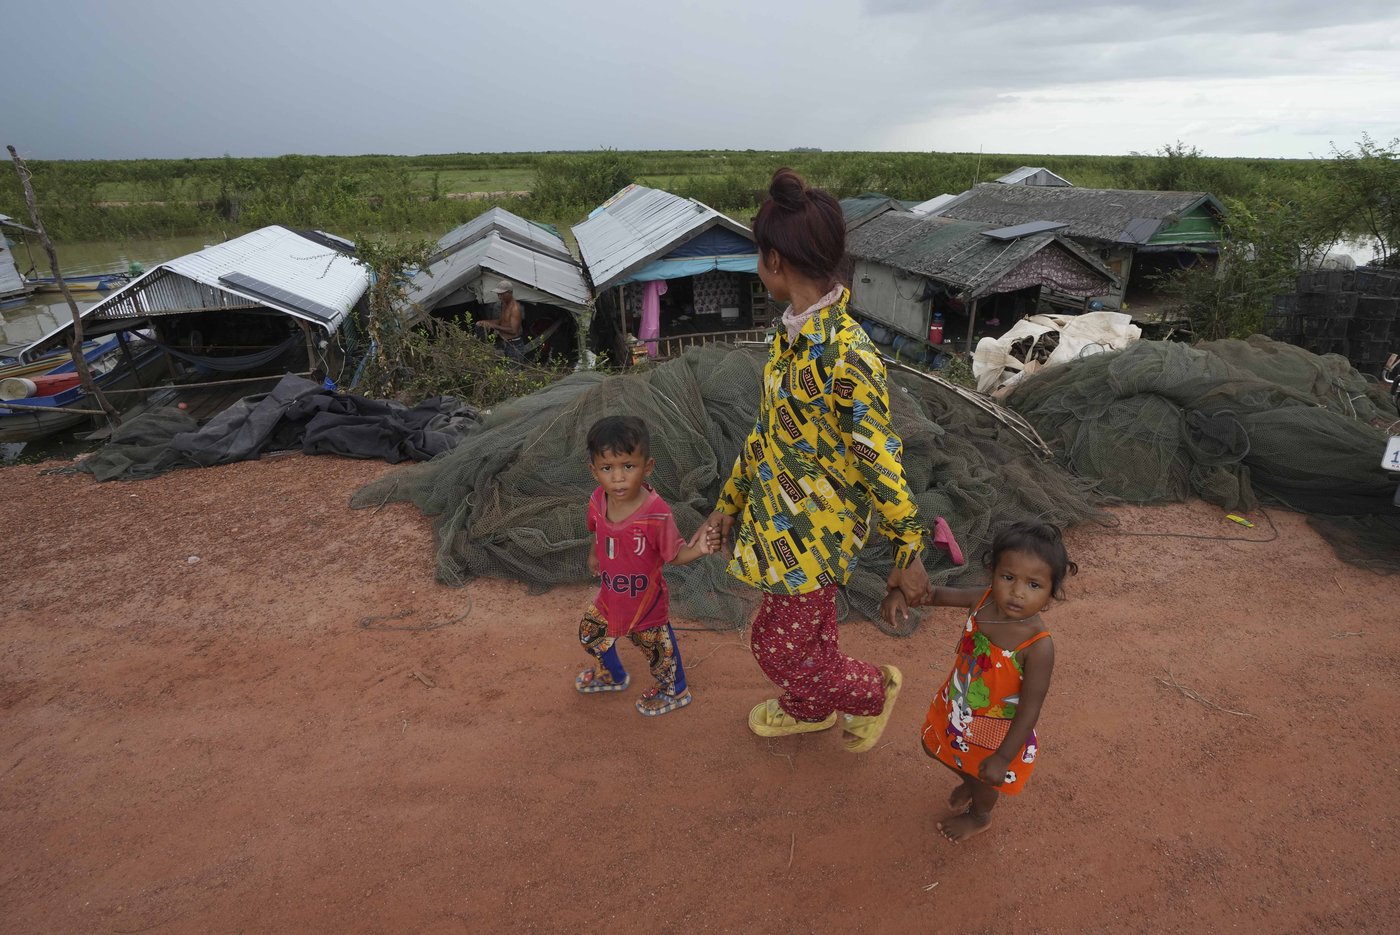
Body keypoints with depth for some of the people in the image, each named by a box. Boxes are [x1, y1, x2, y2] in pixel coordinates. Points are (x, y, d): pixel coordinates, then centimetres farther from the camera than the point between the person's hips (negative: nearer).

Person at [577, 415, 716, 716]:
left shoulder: (656, 514, -34)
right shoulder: (598, 501, -17)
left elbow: (674, 554, -24)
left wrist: (698, 550, -42)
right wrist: (594, 554, 14)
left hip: (645, 600, -6)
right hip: (610, 594, 6)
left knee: (658, 647, 18)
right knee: (591, 633, 27)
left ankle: (675, 690, 50)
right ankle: (614, 676, 59)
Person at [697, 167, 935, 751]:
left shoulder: (846, 357, -29)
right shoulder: (794, 335, -1)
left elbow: (881, 462, -22)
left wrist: (908, 552, -13)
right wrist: (730, 502, 15)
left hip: (813, 532, -8)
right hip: (779, 515, 8)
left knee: (778, 647, 8)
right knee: (808, 630, 26)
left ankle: (874, 690, 34)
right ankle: (809, 709, 53)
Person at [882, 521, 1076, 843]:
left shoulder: (1038, 647, -37)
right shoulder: (984, 599, -22)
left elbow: (1029, 709, -28)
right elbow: (940, 594, -5)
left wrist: (1003, 758, -22)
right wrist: (900, 593, -24)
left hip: (993, 728, -5)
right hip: (957, 707, 5)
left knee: (984, 777, 26)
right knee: (935, 747, 31)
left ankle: (979, 816, 61)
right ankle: (970, 782, 62)